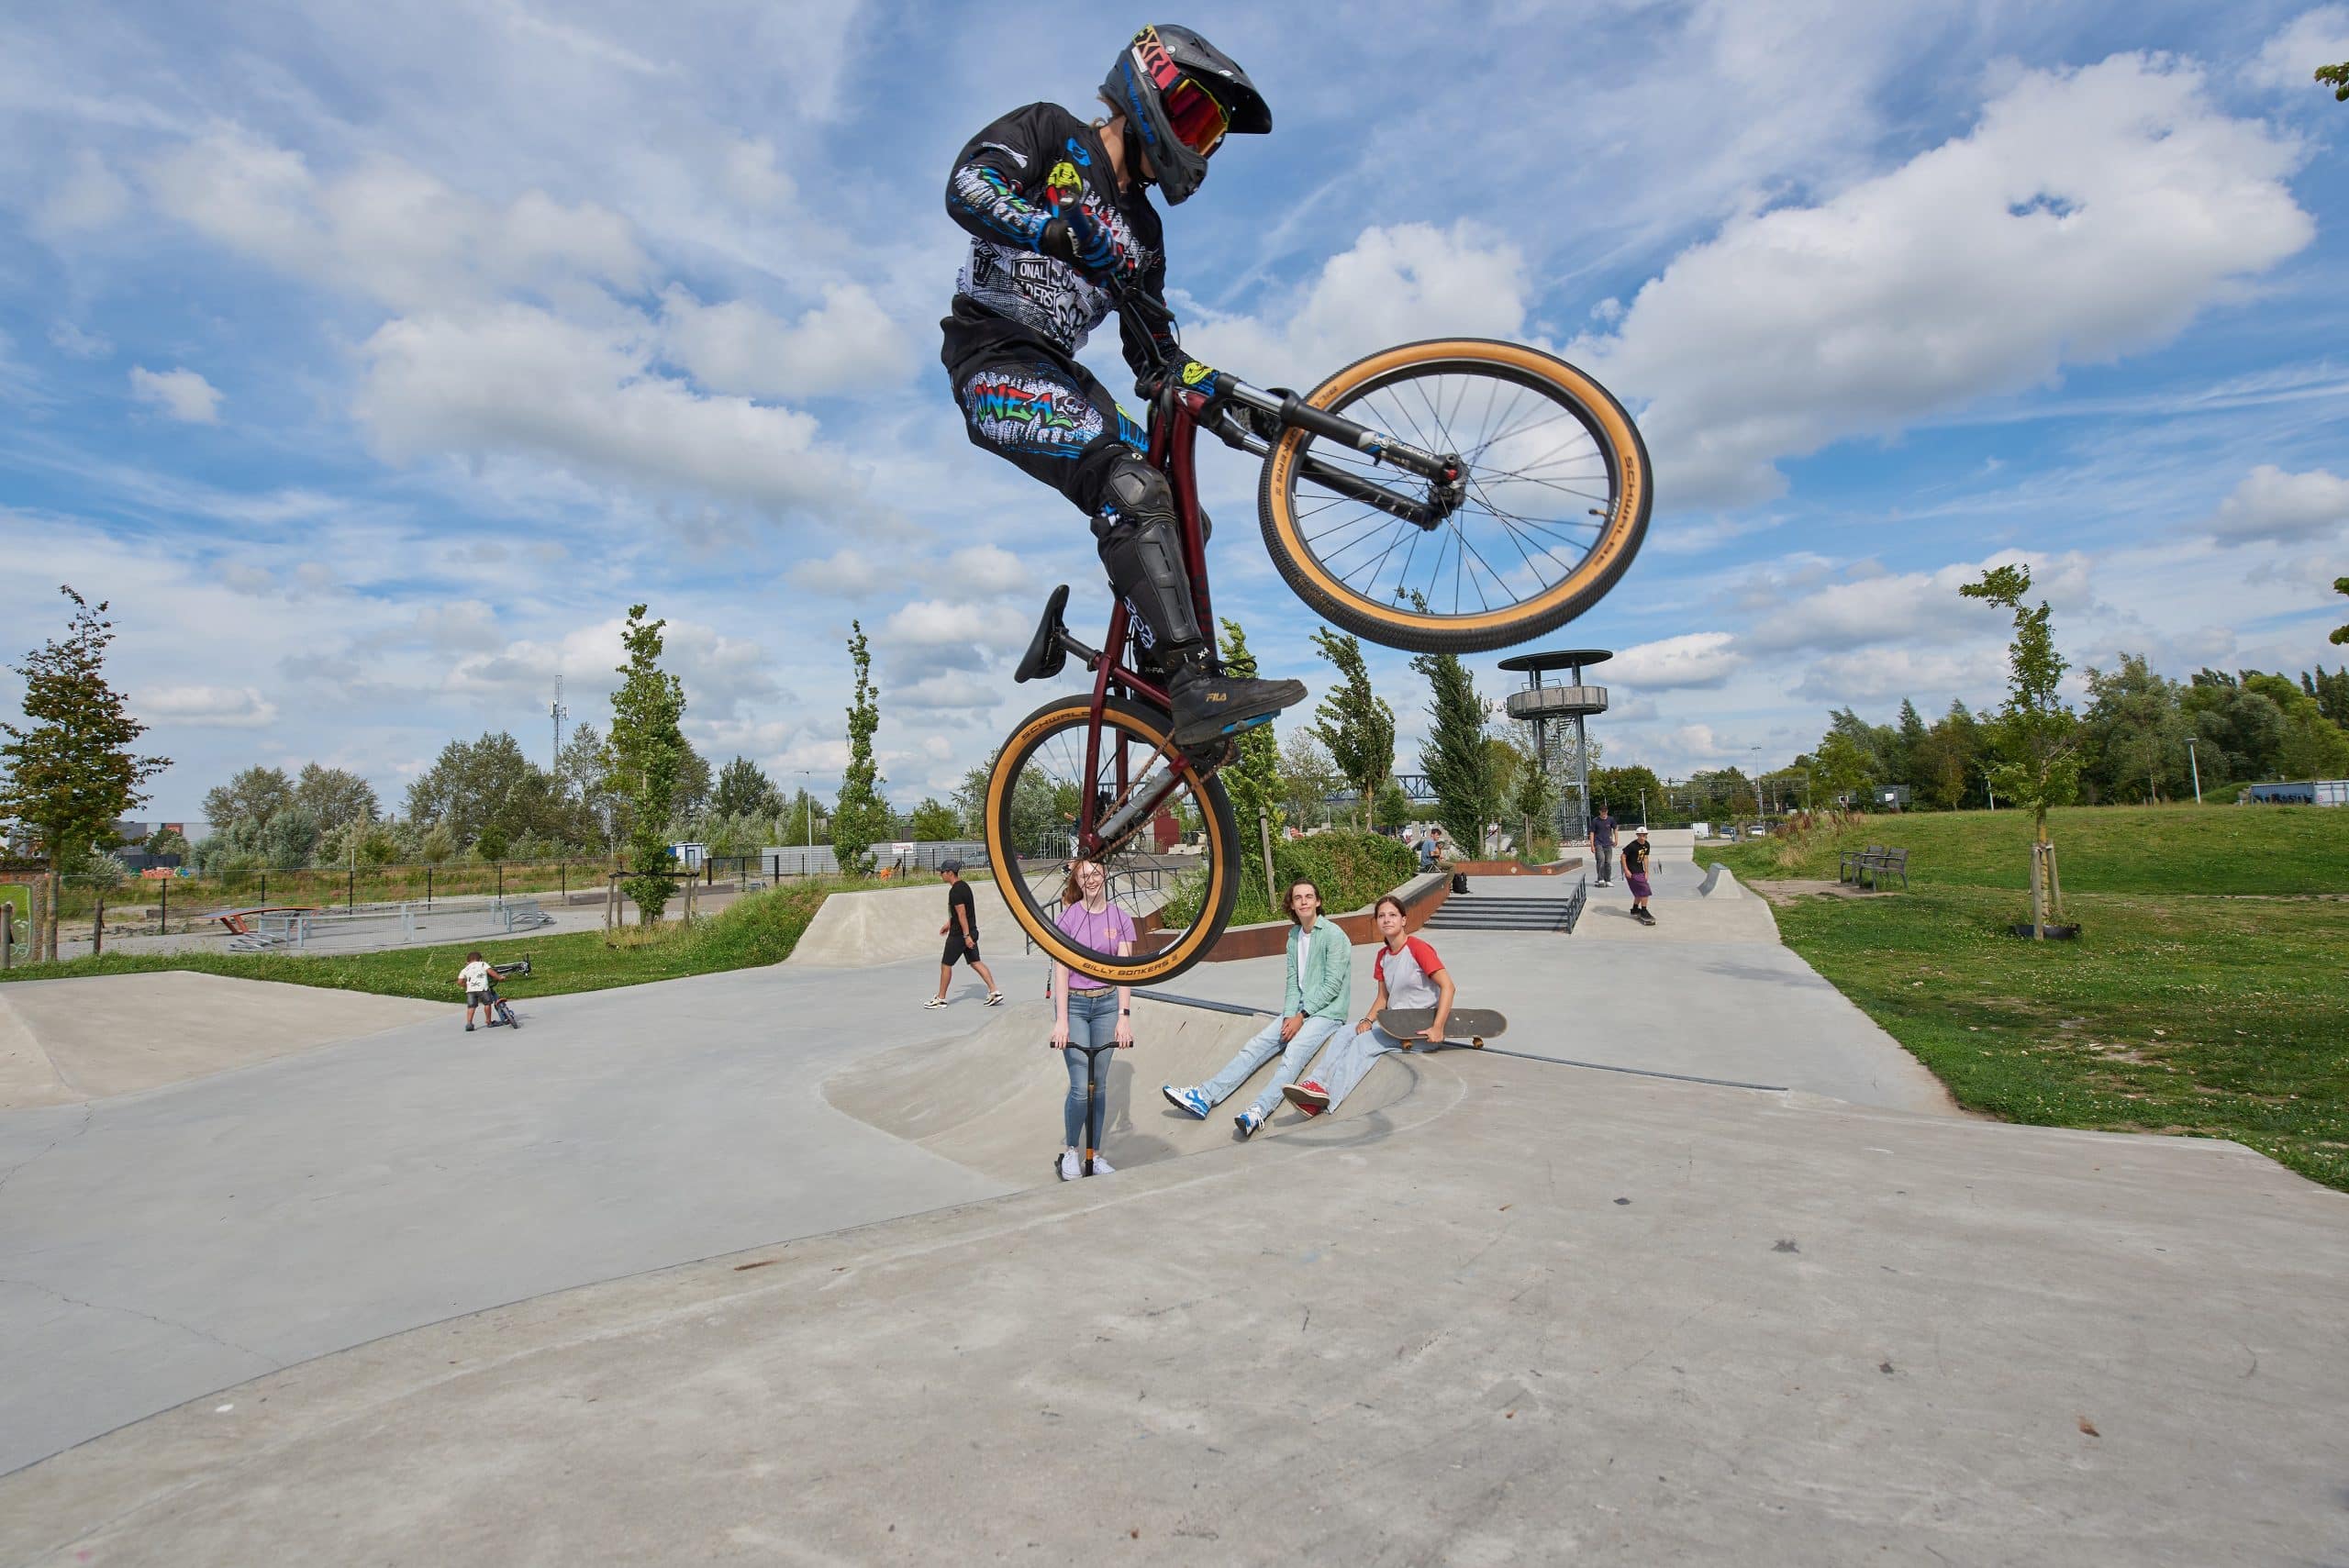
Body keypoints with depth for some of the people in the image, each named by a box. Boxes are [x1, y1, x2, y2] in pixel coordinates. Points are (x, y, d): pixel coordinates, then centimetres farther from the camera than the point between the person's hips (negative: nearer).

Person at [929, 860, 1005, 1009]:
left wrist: (966, 936, -24)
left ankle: (940, 999, 13)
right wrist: (948, 924, 32)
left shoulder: (955, 891, -19)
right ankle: (995, 992, 3)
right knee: (975, 962, 10)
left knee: (945, 965, 3)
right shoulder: (964, 885, 12)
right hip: (971, 931, 9)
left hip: (959, 934, -9)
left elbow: (962, 914, -23)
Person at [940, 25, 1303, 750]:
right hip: (995, 358, -8)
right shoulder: (1050, 132, 3)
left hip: (1059, 373, 8)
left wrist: (1235, 398, -1)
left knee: (1178, 516, -2)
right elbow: (968, 188, -16)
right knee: (1131, 487, -29)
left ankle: (1157, 679, 5)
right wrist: (1066, 233, -31)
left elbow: (1154, 359, 15)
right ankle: (1194, 685, -35)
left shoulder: (1142, 231, 19)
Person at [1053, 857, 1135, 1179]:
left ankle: (1094, 1155, 19)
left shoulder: (1120, 919, 0)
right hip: (1073, 1004, -2)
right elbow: (1062, 970, -10)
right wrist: (1061, 1020, -16)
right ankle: (1070, 1152, 14)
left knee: (1099, 1084, 7)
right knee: (1081, 1087, -7)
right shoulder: (1068, 917, -6)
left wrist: (1124, 1016, -12)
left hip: (1107, 1003, 2)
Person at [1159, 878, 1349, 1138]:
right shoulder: (1294, 936, 13)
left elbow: (1332, 985, -13)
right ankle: (1204, 1098, -16)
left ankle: (1259, 1111, -47)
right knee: (1254, 1047, -8)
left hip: (1326, 1012, -6)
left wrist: (1301, 1016, -14)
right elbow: (1292, 981, 10)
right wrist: (1289, 1016, -7)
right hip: (1298, 1011, 7)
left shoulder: (1333, 935, -9)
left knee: (1293, 1053, -29)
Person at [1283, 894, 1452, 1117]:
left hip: (1422, 1027, -7)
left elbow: (1447, 986, -17)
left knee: (1365, 1042, -26)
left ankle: (1325, 1100, -34)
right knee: (1345, 1037, -14)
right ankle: (1317, 1085, -33)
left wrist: (1438, 1028, -25)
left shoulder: (1418, 948, -11)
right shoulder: (1382, 956, 12)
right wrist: (1368, 1020, -4)